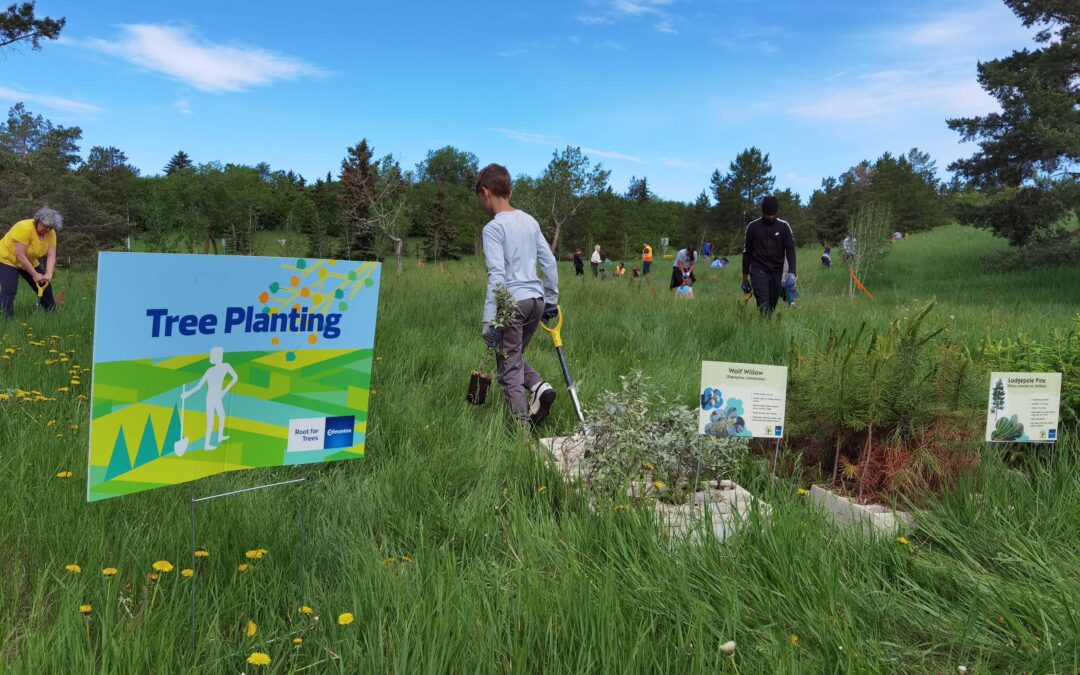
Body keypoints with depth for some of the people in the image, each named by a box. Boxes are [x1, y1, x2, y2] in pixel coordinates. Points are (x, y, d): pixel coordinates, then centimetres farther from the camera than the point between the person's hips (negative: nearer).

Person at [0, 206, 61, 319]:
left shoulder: (51, 233, -11)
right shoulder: (24, 228, -31)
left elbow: (51, 256, -16)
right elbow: (20, 255, -31)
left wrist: (48, 274, -31)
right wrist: (35, 274, -29)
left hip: (29, 262, 7)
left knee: (44, 285, 7)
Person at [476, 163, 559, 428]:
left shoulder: (493, 228, -9)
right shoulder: (530, 221, 12)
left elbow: (497, 275, -16)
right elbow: (550, 262, 14)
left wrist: (489, 319, -16)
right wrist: (551, 300, 22)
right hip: (536, 300, 7)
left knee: (509, 369, 2)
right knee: (515, 357, 22)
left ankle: (522, 428, 2)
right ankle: (539, 386, -2)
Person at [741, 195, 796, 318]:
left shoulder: (784, 226, 1)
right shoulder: (753, 227, 0)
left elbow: (790, 250, -3)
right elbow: (747, 251, 8)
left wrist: (791, 272, -17)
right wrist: (745, 275, 8)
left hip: (776, 272, 2)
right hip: (758, 270, -2)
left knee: (772, 305, 7)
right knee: (763, 303, -17)